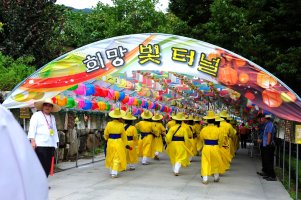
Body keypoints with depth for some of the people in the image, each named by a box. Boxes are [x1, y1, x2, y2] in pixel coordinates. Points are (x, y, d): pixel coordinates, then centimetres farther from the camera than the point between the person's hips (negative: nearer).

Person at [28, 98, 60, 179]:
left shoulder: (52, 117, 23)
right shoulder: (36, 115, 4)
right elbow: (32, 128, -4)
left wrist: (56, 142, 19)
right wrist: (32, 140, -14)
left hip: (50, 145, 6)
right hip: (40, 145, -6)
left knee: (48, 166, 4)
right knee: (41, 165, -10)